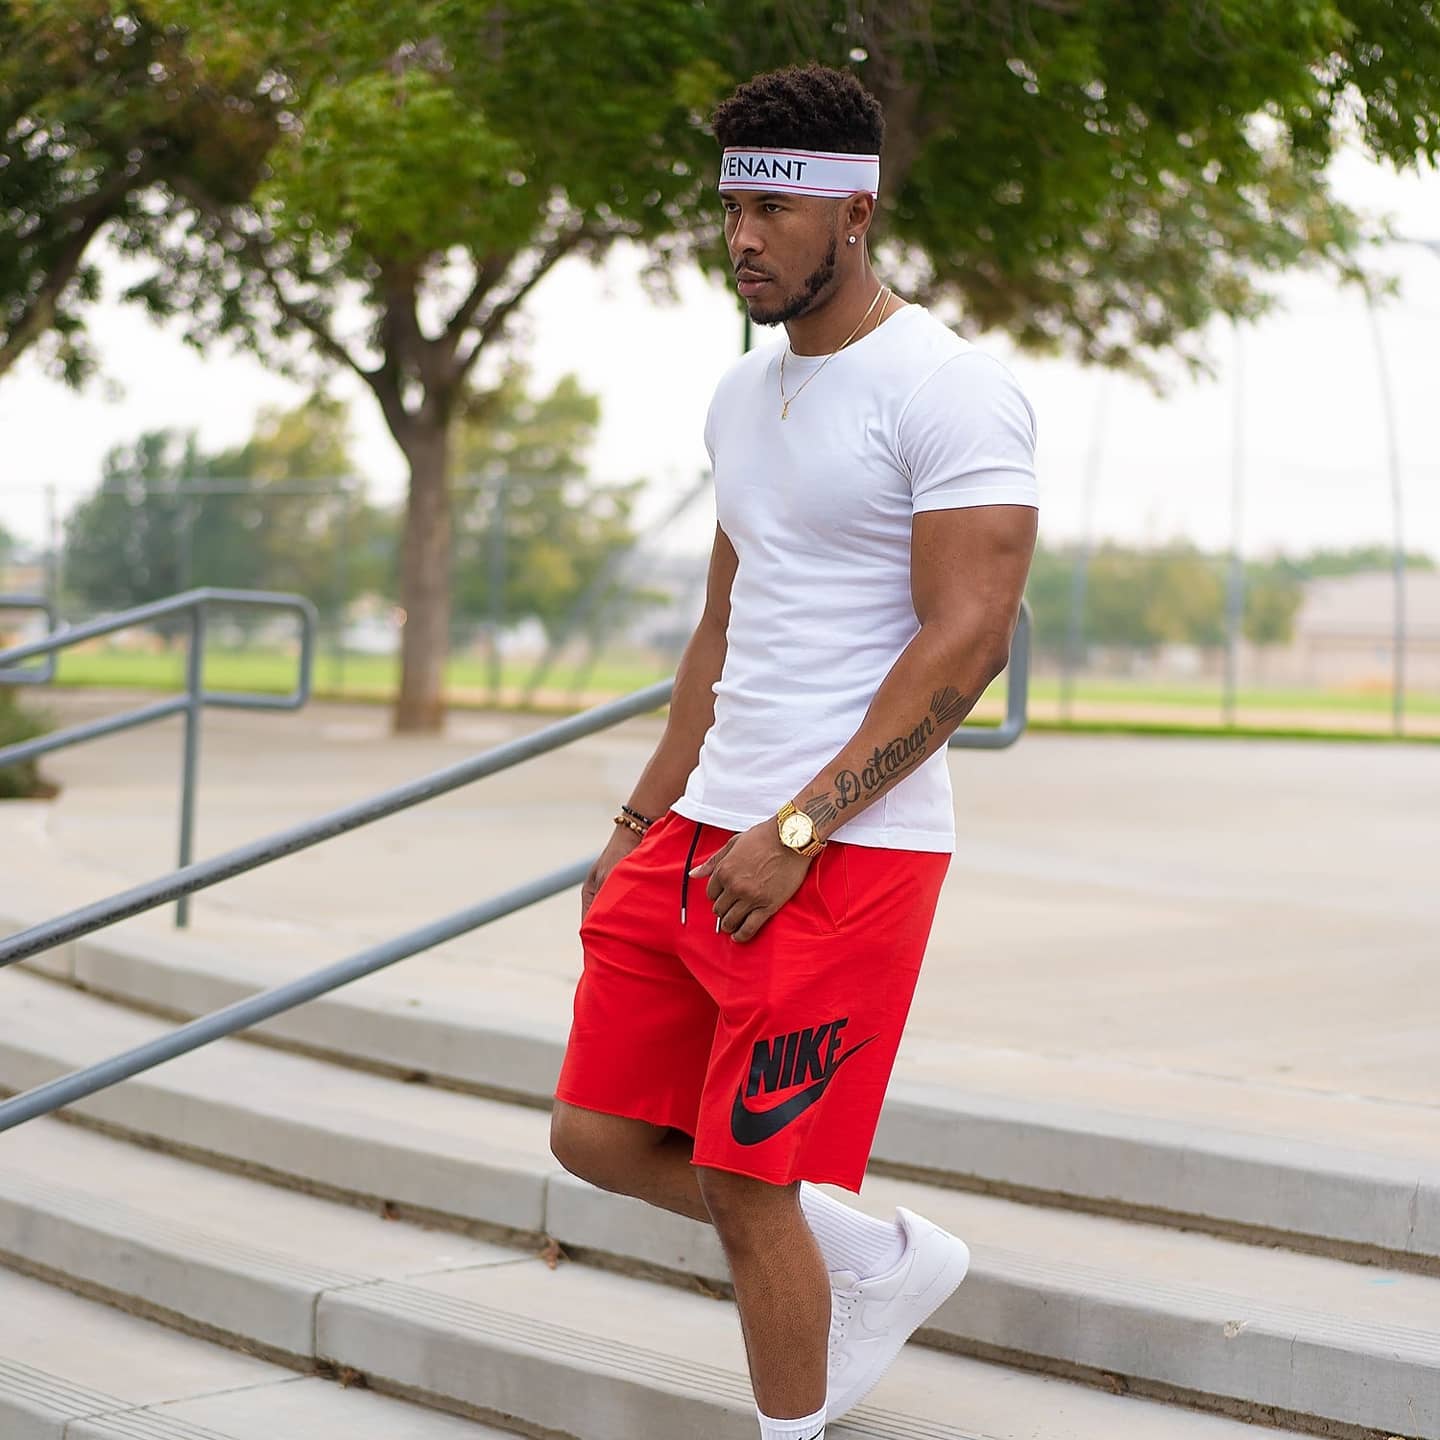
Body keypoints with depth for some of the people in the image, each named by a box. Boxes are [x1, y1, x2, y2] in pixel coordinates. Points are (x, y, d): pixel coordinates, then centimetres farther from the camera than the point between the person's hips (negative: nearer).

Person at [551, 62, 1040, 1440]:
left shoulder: (946, 389, -12)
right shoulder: (742, 392, 15)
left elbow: (966, 643, -17)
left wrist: (797, 832, -19)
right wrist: (642, 824, 18)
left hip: (847, 850, -9)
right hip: (706, 829, 9)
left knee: (743, 1183, -5)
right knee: (598, 1135, 10)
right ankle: (884, 1257, 28)